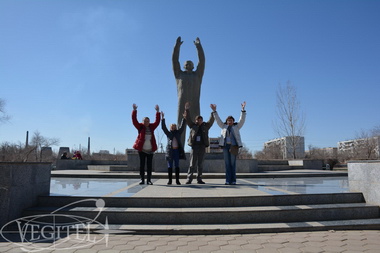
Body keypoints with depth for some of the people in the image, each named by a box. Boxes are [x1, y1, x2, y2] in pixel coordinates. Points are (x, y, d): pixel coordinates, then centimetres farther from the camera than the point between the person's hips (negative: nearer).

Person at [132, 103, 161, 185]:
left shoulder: (151, 127, 9)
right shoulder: (140, 127, 2)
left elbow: (157, 121, 5)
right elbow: (134, 120, -6)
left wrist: (157, 111, -2)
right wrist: (134, 110, -14)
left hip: (150, 150, 2)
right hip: (141, 150, -2)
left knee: (149, 165, 3)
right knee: (142, 165, 3)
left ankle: (149, 180, 9)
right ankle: (142, 179, 9)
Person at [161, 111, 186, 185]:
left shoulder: (178, 132, 13)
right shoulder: (168, 133, 9)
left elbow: (182, 126, 6)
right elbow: (163, 127, 1)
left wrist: (184, 119, -2)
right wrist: (162, 118, -7)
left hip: (177, 150, 1)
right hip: (170, 150, -1)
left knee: (177, 166, 2)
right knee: (170, 166, 2)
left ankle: (177, 180, 5)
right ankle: (170, 180, 7)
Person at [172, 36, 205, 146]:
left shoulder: (197, 75, 21)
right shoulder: (179, 74, 20)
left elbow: (202, 61, 14)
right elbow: (175, 60, 14)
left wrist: (198, 46, 10)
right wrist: (177, 46, 8)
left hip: (194, 104, 1)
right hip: (182, 103, 0)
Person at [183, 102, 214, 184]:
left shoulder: (206, 126, 12)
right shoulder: (193, 126, 9)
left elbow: (211, 120, 2)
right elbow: (188, 119, 0)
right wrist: (187, 110, -11)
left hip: (202, 147, 2)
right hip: (194, 146, -1)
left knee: (200, 164, 7)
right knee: (192, 164, -2)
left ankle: (199, 179, 13)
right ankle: (189, 179, 2)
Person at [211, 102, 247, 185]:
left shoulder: (236, 126, 13)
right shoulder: (224, 126, 18)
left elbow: (242, 119, 2)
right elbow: (218, 120, 12)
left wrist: (243, 109, -9)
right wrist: (214, 111, 2)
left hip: (233, 146, -2)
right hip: (225, 146, 2)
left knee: (233, 163, -3)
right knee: (227, 164, 0)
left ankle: (233, 180, -1)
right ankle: (228, 180, 0)